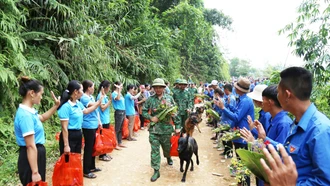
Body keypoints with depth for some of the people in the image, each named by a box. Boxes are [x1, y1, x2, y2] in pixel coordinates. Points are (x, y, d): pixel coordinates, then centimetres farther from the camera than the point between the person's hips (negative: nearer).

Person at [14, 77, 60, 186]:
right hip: (31, 158, -10)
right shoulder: (25, 115, -25)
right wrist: (35, 172, -25)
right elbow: (31, 146, -26)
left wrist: (56, 106, 19)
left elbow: (42, 118, 29)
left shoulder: (28, 111, 5)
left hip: (36, 154, 10)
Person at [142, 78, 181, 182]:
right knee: (154, 150, 0)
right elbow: (144, 111, 6)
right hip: (154, 129, 0)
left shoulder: (169, 98, -1)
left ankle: (168, 157, 52)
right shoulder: (150, 99, -1)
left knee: (167, 147, 18)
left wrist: (177, 126, -2)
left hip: (166, 128, 1)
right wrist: (151, 118, -12)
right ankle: (156, 171, 9)